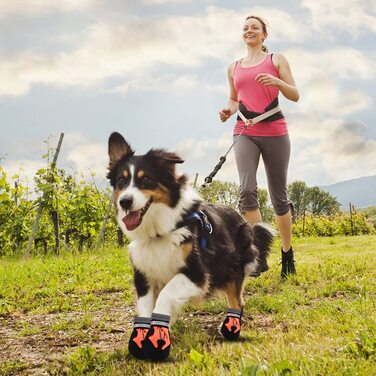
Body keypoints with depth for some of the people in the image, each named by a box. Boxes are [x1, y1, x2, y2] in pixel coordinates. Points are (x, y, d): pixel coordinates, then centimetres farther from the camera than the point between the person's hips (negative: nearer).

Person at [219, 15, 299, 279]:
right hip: (245, 133, 2)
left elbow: (295, 96, 3)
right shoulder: (234, 67, 17)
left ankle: (287, 254, 21)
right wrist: (229, 111, 5)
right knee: (247, 188, -21)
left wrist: (277, 81, -17)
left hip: (275, 132, -2)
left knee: (279, 195, 3)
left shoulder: (276, 59, 7)